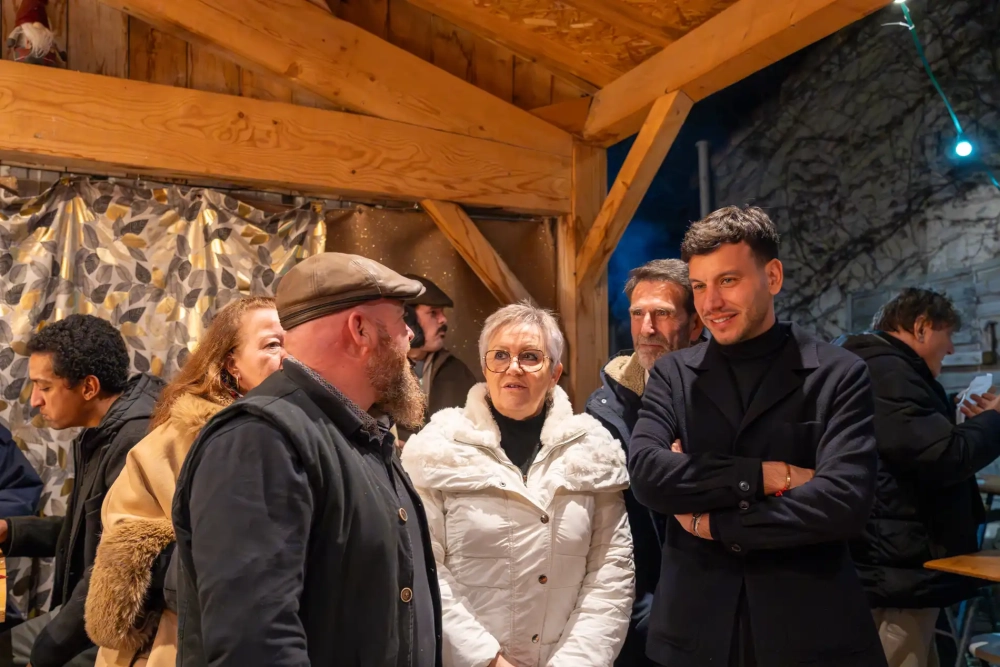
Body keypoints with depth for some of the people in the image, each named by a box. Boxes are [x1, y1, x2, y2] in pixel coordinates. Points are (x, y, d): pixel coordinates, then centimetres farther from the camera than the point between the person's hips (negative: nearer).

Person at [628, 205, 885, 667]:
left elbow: (845, 501, -17)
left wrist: (713, 524, -11)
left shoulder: (839, 375, -5)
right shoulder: (672, 374, 2)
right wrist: (769, 475, -19)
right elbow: (646, 474, -13)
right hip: (694, 628, 2)